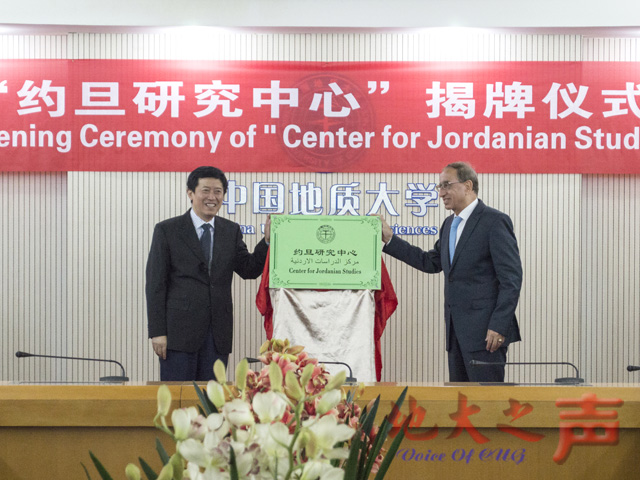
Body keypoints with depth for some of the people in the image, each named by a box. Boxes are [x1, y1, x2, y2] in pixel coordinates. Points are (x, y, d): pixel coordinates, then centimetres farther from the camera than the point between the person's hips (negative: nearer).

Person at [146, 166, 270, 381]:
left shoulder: (231, 231, 12)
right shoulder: (167, 230, -1)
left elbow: (249, 270, 7)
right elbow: (155, 284, -3)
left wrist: (267, 240, -8)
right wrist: (157, 332, -9)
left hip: (217, 335, 4)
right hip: (179, 331, -4)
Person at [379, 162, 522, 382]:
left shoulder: (494, 221, -10)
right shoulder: (449, 224, 17)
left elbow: (511, 278, -15)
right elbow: (431, 263, 23)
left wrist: (499, 326, -20)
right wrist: (390, 239, 18)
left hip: (485, 331, -9)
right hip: (456, 331, 9)